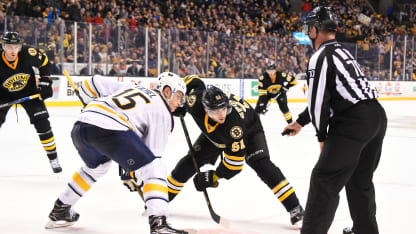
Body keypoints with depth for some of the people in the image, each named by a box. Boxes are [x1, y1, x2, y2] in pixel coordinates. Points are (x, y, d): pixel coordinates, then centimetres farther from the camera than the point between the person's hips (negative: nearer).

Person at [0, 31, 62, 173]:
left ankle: (53, 158, 3)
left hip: (28, 91, 0)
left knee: (42, 123, -9)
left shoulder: (28, 54, -25)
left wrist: (45, 81, -7)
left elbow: (44, 61, -3)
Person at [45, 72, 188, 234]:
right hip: (110, 130, -8)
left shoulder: (130, 87, 33)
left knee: (96, 166, 37)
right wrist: (133, 174, 23)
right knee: (154, 170, -1)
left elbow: (93, 83, 32)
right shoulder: (163, 112, 15)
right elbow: (153, 151, 11)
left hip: (79, 127, 8)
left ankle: (60, 211, 44)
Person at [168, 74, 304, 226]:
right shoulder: (196, 101, -36)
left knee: (261, 163, -26)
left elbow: (234, 162, -36)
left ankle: (294, 207, -26)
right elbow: (193, 80, -11)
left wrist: (213, 178, -29)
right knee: (190, 161, -1)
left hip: (249, 130, -5)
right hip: (214, 134, 5)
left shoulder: (235, 124, -45)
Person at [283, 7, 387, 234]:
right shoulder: (343, 52, 21)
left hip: (352, 122, -9)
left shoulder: (321, 57, -9)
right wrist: (300, 122, 30)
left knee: (325, 181, -5)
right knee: (360, 180, 23)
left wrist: (322, 135, 1)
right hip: (377, 115, 10)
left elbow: (318, 98, -12)